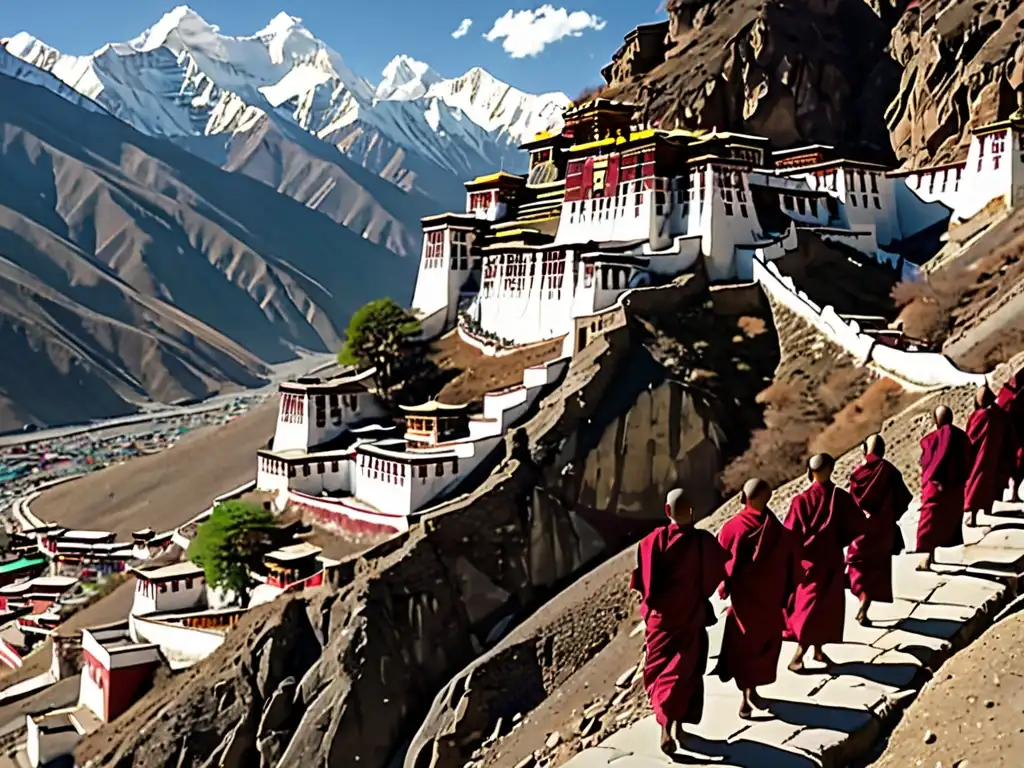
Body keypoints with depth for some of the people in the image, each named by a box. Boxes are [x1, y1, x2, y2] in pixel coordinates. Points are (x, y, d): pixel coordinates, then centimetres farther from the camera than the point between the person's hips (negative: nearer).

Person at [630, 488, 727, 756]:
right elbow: (715, 578, -2)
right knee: (685, 673, 16)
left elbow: (641, 582, -9)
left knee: (658, 671, 13)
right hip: (692, 617, 0)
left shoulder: (653, 541, -14)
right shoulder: (706, 542, -15)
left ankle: (666, 728, 3)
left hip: (660, 616, 0)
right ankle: (677, 725, 14)